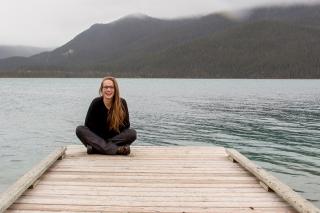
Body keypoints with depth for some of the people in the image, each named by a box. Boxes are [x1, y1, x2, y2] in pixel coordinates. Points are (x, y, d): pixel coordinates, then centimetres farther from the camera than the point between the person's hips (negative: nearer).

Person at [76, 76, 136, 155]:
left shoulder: (122, 103, -8)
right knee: (79, 129, -25)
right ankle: (117, 150, -38)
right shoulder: (96, 102, -8)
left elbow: (126, 125, -6)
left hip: (116, 137, 0)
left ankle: (95, 148, -31)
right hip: (97, 137, 1)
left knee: (132, 133, -28)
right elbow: (88, 124, -6)